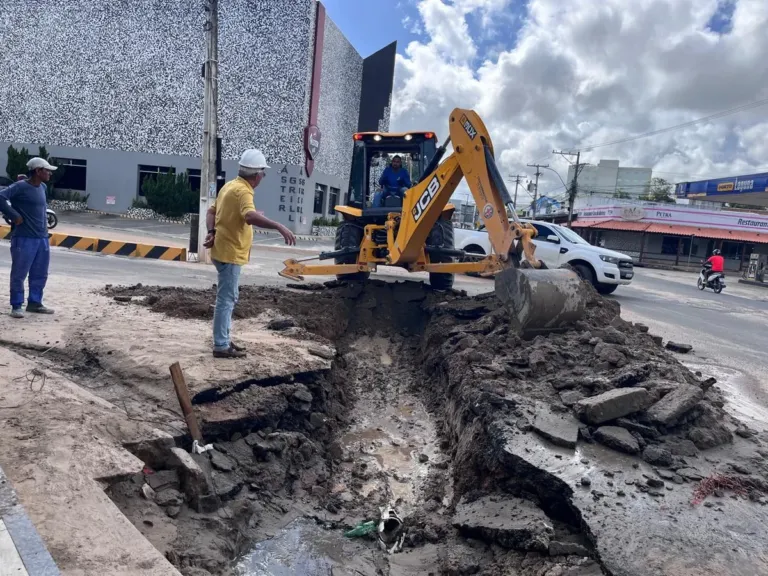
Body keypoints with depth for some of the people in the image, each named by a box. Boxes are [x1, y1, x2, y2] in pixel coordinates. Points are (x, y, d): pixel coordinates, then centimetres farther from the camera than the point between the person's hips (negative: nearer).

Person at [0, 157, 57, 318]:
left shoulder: (43, 187, 12)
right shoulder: (20, 186, -11)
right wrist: (14, 216, -19)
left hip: (42, 238, 7)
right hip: (24, 238, -7)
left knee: (40, 274, 13)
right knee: (19, 274, 1)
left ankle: (34, 303, 24)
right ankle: (16, 306, 9)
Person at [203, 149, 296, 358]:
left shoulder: (230, 185, 12)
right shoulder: (242, 191, -20)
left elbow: (211, 211, 16)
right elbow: (250, 216, -39)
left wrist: (211, 232, 2)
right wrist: (279, 227, -45)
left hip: (225, 251, 10)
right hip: (230, 253, -10)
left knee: (228, 297, 17)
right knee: (226, 299, -4)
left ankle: (223, 339, 25)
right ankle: (221, 346, 2)